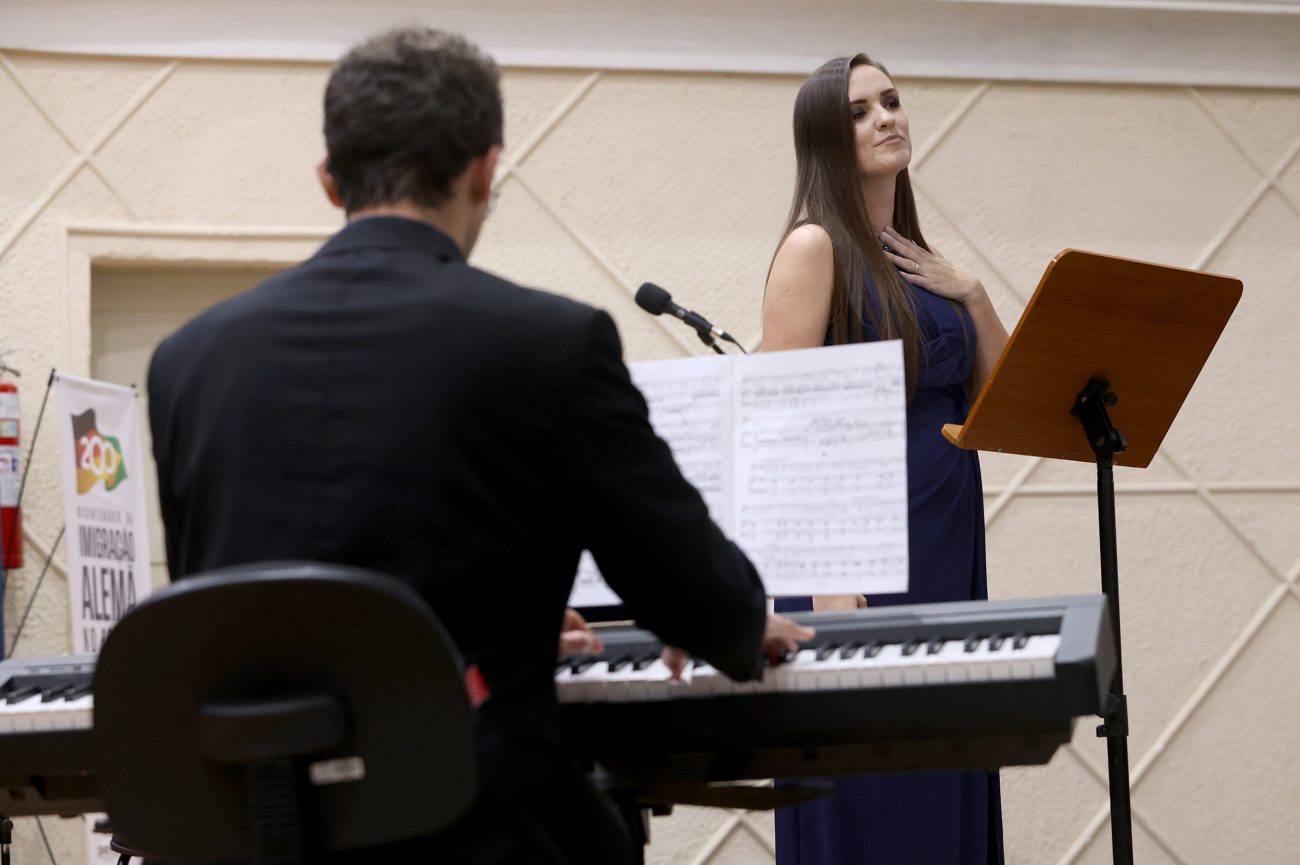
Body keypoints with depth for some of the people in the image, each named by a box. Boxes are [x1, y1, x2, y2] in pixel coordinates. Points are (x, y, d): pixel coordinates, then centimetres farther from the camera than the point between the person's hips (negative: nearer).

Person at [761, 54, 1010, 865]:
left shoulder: (919, 260, 16)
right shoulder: (817, 245, -5)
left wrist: (971, 295, 2)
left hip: (945, 542, 7)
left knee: (944, 784, 7)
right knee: (868, 794, -5)